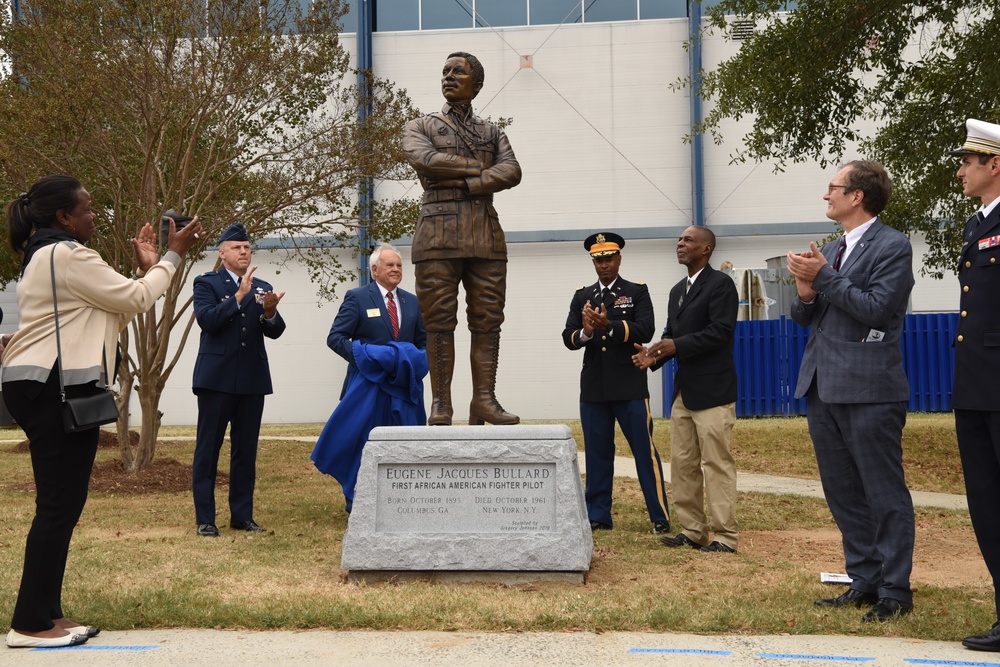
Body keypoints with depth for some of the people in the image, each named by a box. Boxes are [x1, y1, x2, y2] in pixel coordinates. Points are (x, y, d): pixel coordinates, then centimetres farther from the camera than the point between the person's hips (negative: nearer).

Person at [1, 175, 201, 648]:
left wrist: (143, 267, 14)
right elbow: (137, 299, -9)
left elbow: (114, 311, 19)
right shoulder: (68, 255, -11)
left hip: (45, 387, 11)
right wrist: (172, 255, 2)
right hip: (55, 388, -11)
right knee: (59, 504, -7)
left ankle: (46, 613, 17)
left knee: (62, 503, 11)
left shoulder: (46, 256, 23)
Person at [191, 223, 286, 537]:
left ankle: (242, 515, 17)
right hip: (217, 378, -4)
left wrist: (270, 312, -18)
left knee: (246, 451, 9)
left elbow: (276, 331, 3)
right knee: (208, 449, 2)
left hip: (252, 380, 4)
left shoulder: (262, 288, 13)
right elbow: (207, 320, -14)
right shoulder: (207, 283, 2)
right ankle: (205, 518, 9)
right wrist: (239, 296, -19)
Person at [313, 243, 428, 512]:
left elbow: (423, 342, 19)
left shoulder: (412, 302, 13)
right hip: (367, 384, -4)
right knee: (362, 442, 1)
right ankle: (356, 502, 13)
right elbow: (335, 337, -5)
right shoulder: (357, 298, -1)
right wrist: (361, 357, -18)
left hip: (403, 385, 4)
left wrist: (416, 362, -1)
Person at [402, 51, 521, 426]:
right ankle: (441, 405, -1)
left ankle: (484, 400, 2)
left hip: (486, 233, 2)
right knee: (439, 323, -4)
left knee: (487, 321, -1)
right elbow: (425, 160, -7)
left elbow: (512, 172, 2)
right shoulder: (420, 127, 15)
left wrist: (466, 182, -11)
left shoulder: (492, 132, 21)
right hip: (438, 232, -2)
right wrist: (480, 167, -4)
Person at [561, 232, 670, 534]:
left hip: (630, 387, -3)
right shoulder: (582, 296, 12)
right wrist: (586, 332, -19)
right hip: (593, 389, 3)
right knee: (597, 453, 8)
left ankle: (661, 517, 8)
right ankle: (598, 516, 17)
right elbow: (568, 338, 3)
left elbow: (645, 331, -11)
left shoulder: (637, 292, 4)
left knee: (645, 451, 0)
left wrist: (609, 324, -24)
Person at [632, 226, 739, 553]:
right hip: (684, 390, 9)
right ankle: (692, 530, 20)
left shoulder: (720, 284, -7)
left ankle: (725, 535, 2)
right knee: (682, 464, 11)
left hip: (712, 390, -9)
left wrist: (677, 345, -23)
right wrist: (655, 354, -2)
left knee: (717, 464, -5)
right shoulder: (678, 290, 19)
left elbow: (721, 331, -18)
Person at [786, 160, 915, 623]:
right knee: (842, 493, 13)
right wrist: (807, 291, -4)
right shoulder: (830, 252, 17)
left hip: (868, 389, -8)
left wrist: (824, 277, -13)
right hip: (823, 389, 8)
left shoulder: (892, 246, -6)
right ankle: (864, 581, 24)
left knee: (885, 493, 1)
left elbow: (875, 308, -17)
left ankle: (894, 591, 11)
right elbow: (803, 317, 17)